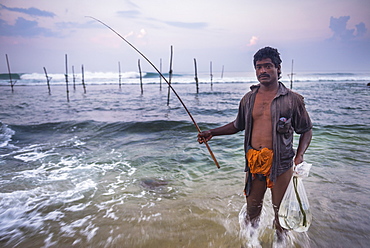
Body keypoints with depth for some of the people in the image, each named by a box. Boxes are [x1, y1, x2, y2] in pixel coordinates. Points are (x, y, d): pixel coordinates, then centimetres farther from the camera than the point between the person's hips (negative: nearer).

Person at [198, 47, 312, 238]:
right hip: (254, 162, 3)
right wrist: (211, 133, 9)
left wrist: (299, 155, -12)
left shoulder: (292, 99, -3)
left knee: (281, 209, 10)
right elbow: (237, 125, 18)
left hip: (280, 163, -3)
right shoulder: (248, 99, 7)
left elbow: (306, 130, 4)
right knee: (252, 206, 15)